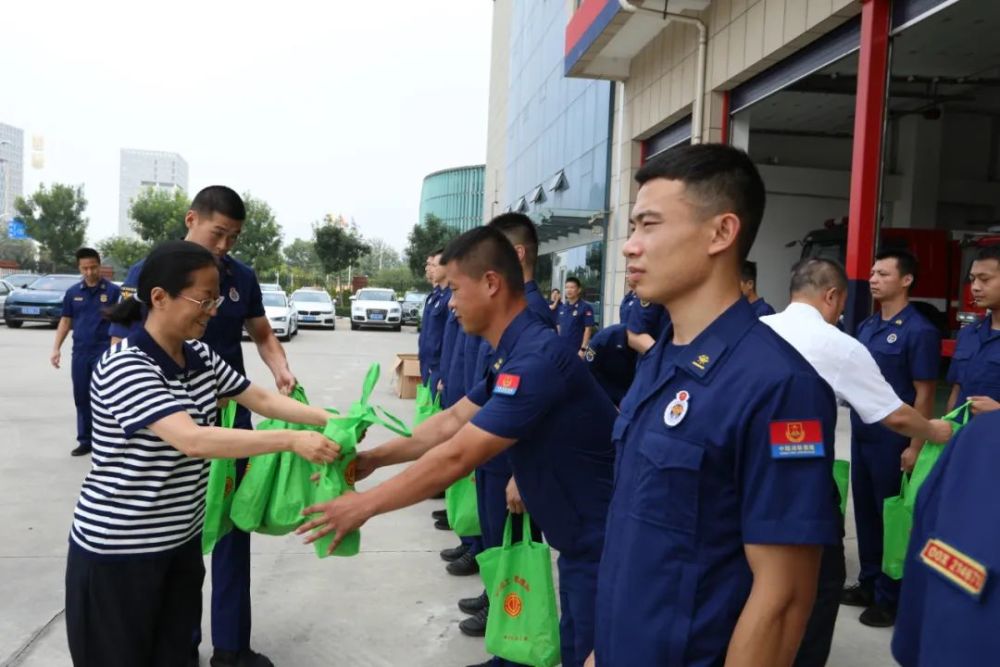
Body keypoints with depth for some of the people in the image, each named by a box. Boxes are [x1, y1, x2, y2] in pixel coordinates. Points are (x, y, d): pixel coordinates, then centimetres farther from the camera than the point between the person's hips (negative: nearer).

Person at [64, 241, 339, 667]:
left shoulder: (202, 359, 1)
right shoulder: (124, 366, -24)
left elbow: (263, 400, 5)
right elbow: (193, 440, -34)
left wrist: (331, 420, -9)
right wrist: (291, 442, -36)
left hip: (181, 540, 7)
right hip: (119, 550, -7)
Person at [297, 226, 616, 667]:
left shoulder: (537, 357, -28)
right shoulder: (515, 353, 6)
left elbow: (456, 458, -27)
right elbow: (453, 421, 12)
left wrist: (363, 506, -18)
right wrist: (375, 457, 7)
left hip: (603, 542, -10)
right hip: (580, 539, 10)